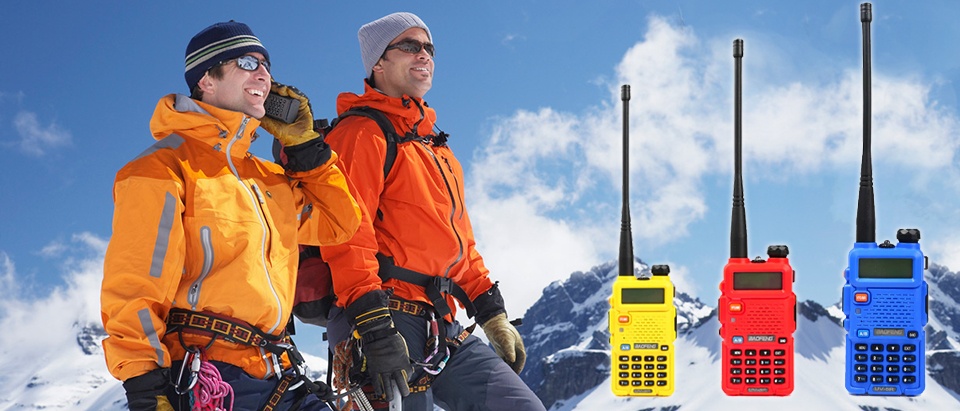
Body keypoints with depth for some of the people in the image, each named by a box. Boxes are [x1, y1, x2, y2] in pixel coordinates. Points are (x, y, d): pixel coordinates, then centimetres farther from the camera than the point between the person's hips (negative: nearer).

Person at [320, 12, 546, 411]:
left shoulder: (434, 146, 26)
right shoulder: (361, 134, -4)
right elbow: (347, 237, -15)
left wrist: (493, 315, 24)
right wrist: (375, 329, -23)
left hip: (443, 329, 9)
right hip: (390, 324, -9)